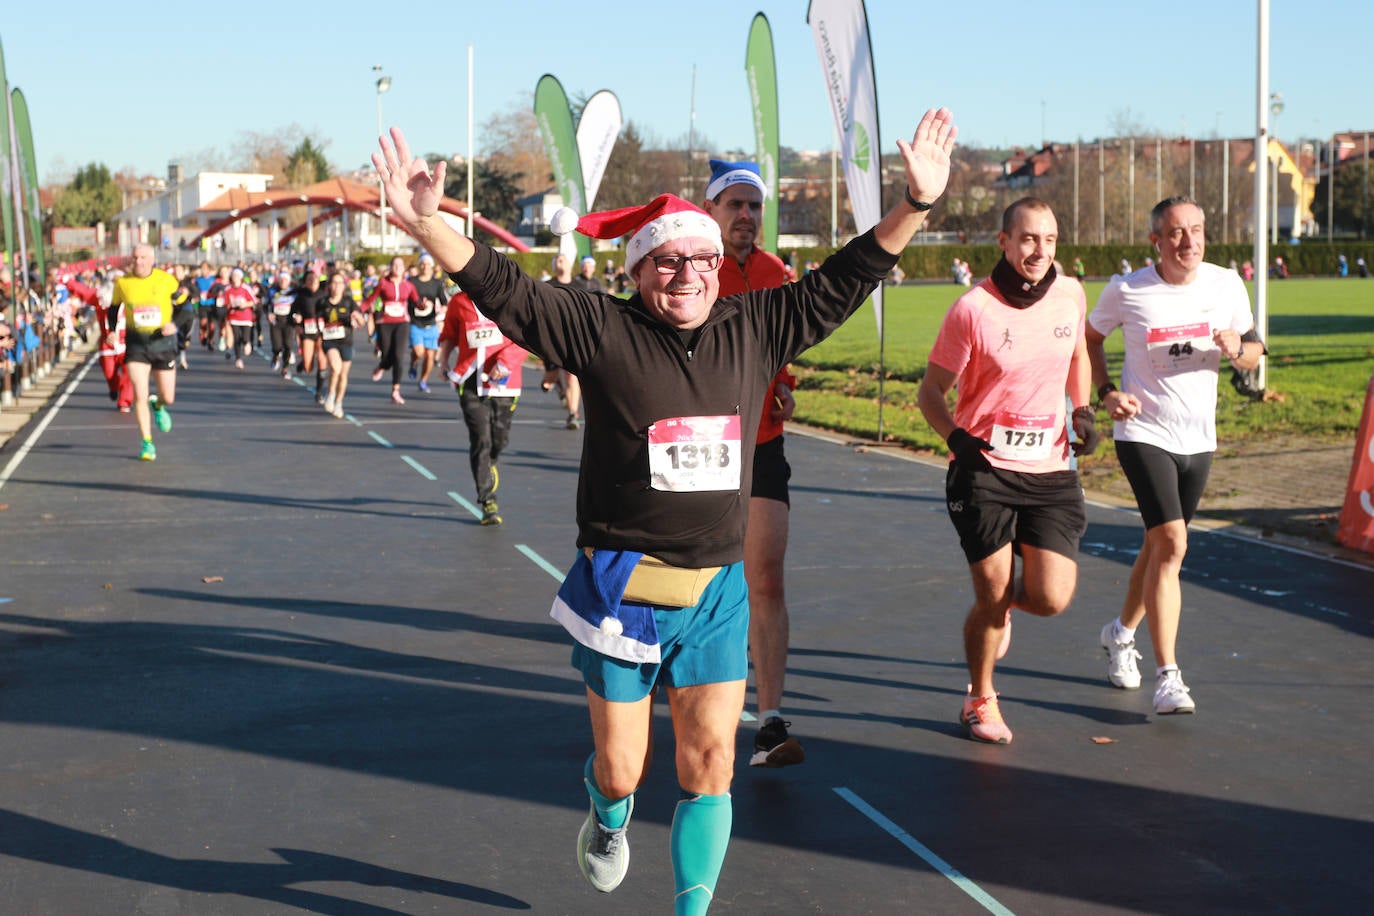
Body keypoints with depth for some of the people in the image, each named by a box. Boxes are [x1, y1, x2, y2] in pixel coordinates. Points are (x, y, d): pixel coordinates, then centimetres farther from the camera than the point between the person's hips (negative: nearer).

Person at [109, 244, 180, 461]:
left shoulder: (166, 280, -6)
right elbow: (113, 308, 12)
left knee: (168, 398, 5)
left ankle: (157, 406, 44)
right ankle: (147, 444, 0)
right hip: (136, 343, 0)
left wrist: (174, 324, -13)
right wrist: (112, 331, -3)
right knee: (140, 396, -12)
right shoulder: (122, 283, -3)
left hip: (163, 340, 0)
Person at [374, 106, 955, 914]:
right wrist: (426, 224, -27)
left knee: (710, 763, 0)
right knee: (622, 768, 9)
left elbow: (841, 285, 10)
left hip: (717, 590, 3)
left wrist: (917, 204, 5)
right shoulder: (602, 330, -7)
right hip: (622, 588, -2)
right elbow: (503, 289, -13)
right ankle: (608, 818, 46)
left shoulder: (757, 329, 4)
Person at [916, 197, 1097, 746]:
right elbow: (930, 391, -3)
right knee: (992, 598, -2)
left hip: (1051, 470, 3)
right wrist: (955, 437, -21)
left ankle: (1003, 599, 32)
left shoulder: (1070, 294, 3)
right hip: (985, 469, -3)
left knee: (1050, 599, -7)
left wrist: (1082, 410, 10)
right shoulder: (973, 309, -10)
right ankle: (980, 699, 26)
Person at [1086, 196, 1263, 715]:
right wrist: (1106, 393, -6)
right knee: (1171, 543, -18)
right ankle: (1167, 678, -16)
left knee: (1161, 546, 16)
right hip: (1143, 433, -4)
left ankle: (1122, 633, 42)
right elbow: (1090, 338, 8)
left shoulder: (1226, 285, -1)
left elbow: (1254, 354, 8)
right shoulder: (1126, 291, -10)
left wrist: (1236, 348, -15)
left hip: (1198, 439, 4)